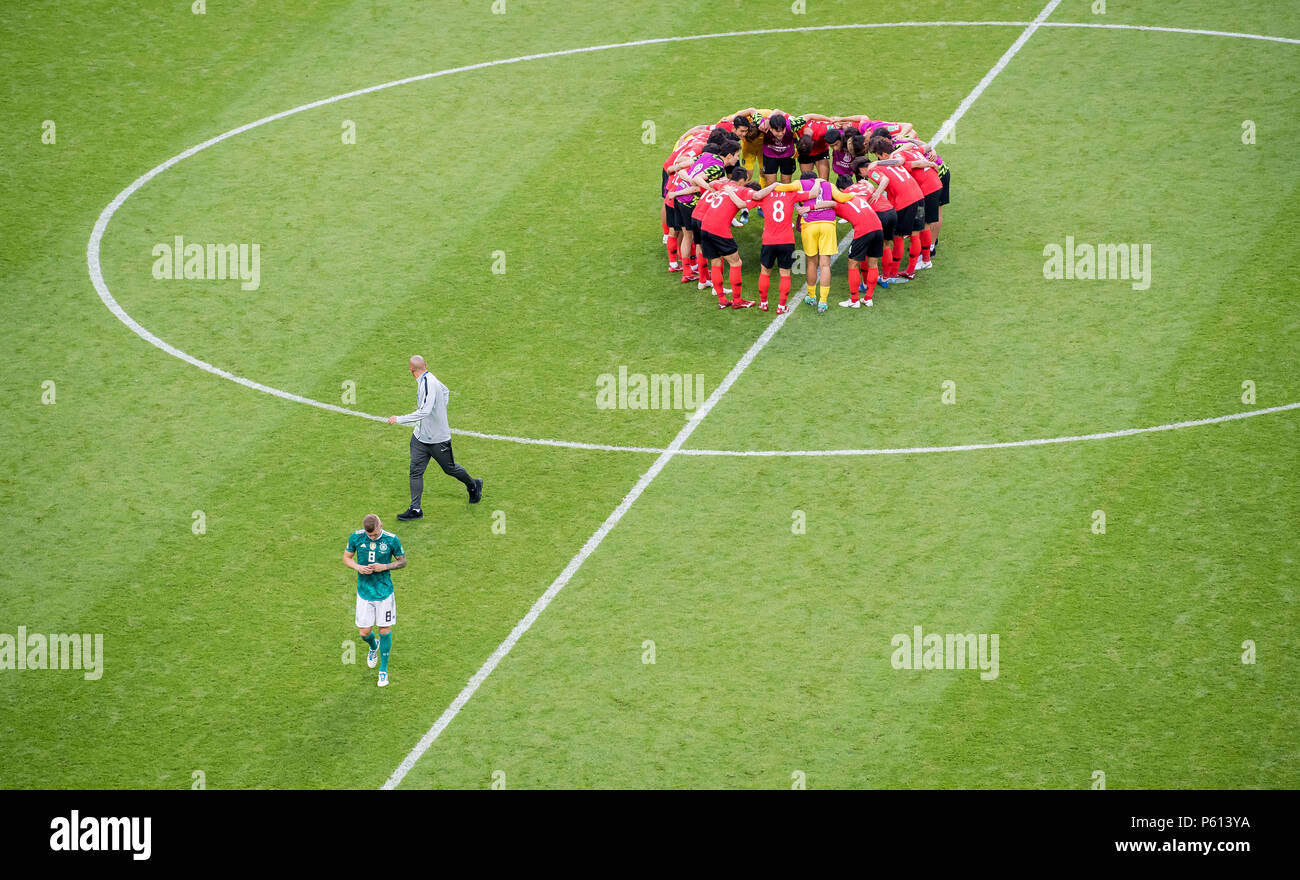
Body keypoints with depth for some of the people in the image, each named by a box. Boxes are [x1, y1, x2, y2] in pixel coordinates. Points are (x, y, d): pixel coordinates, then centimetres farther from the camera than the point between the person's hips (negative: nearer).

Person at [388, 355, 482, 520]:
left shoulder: (428, 383, -28)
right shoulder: (428, 378, 1)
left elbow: (424, 411, -37)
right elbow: (445, 391, 21)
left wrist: (399, 419, -33)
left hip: (438, 438, -8)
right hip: (420, 436, 8)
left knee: (450, 469, 13)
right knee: (415, 471, 0)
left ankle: (473, 485, 39)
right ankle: (415, 509, 3)